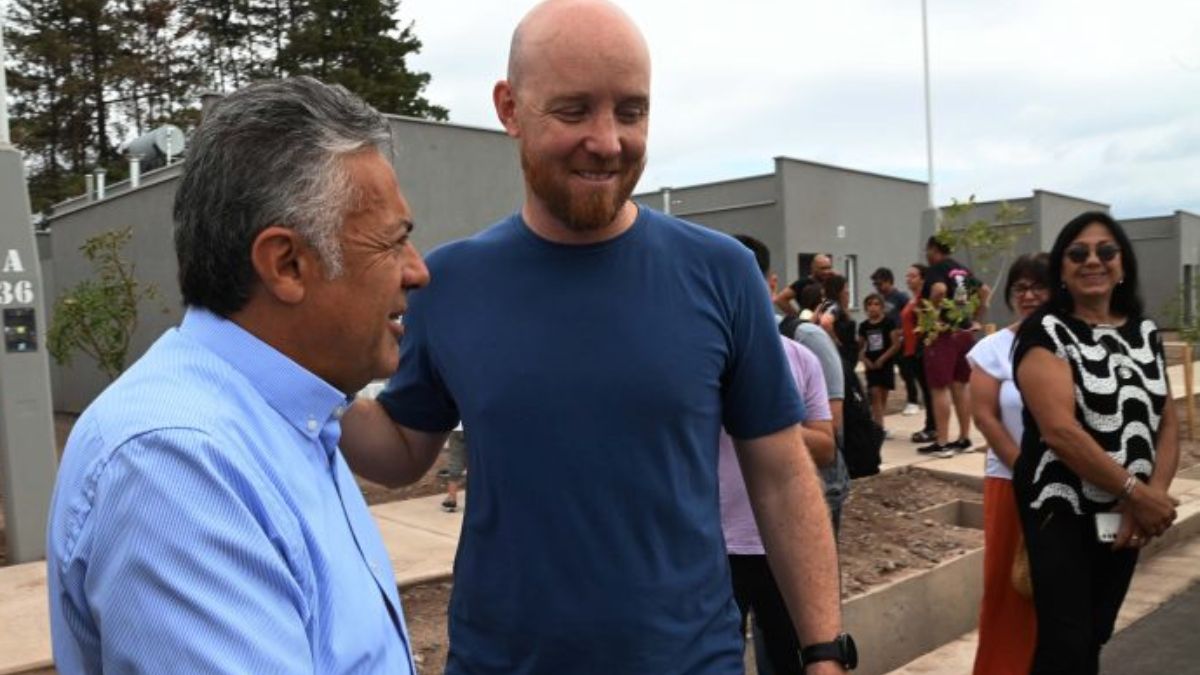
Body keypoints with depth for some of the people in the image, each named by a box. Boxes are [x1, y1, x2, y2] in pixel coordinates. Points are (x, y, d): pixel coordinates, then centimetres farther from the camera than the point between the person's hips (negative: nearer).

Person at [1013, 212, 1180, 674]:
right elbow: (1060, 430, -21)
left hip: (1124, 516, 6)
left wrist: (1154, 495, -11)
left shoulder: (1144, 332, 9)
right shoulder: (1047, 333, -11)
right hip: (1062, 512, -6)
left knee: (1096, 636, 17)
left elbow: (1167, 422, 6)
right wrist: (1139, 494, -18)